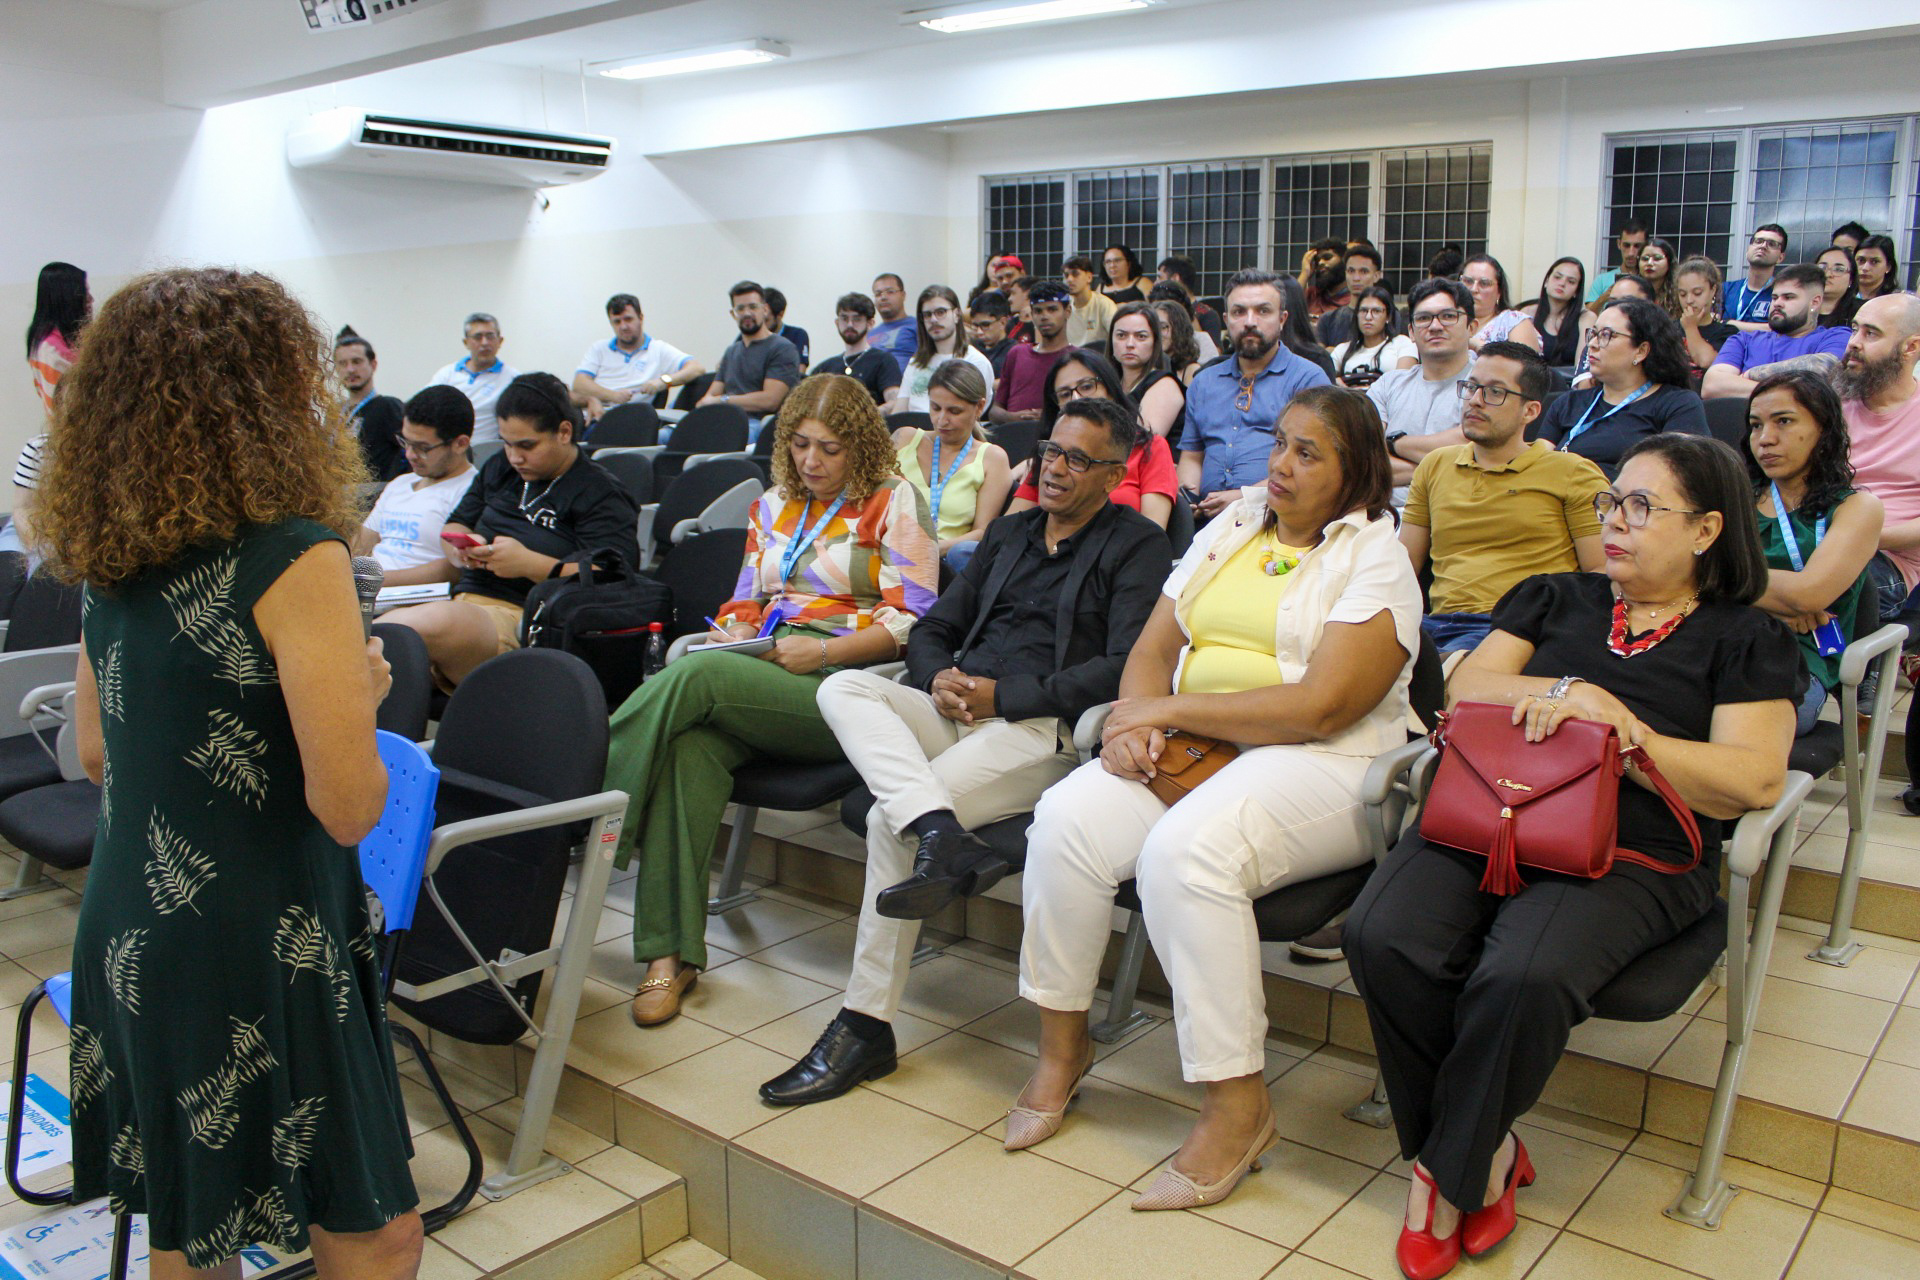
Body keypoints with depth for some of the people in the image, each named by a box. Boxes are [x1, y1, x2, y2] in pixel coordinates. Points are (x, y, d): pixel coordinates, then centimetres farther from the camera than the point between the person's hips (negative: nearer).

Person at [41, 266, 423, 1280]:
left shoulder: (110, 557, 5)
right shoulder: (293, 556, -19)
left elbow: (95, 756, 16)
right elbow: (349, 806, -20)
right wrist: (362, 689, -3)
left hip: (125, 939, 8)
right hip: (257, 958, -8)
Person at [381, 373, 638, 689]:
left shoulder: (601, 495, 1)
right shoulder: (499, 467, 26)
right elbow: (452, 529, 29)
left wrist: (529, 563, -18)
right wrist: (463, 550, 4)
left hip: (521, 617, -7)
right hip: (463, 599, 7)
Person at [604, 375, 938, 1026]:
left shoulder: (893, 501, 7)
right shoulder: (774, 505, 26)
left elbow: (914, 619, -2)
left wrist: (823, 651, -13)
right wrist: (732, 640, 1)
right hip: (761, 683, 5)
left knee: (696, 674, -31)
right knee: (692, 742, -30)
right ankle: (671, 951, -31)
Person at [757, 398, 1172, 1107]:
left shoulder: (1135, 545, 5)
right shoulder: (1008, 533, 26)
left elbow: (1127, 668, -10)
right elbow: (931, 629, 24)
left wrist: (1004, 695, -14)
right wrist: (939, 678, -1)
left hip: (1044, 729, -7)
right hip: (956, 708, 7)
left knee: (890, 820, -26)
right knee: (843, 688, -22)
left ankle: (866, 1025, -17)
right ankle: (941, 834, -41)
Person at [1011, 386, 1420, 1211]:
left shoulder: (1375, 561, -2)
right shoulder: (1226, 533, 19)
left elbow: (1319, 708, -15)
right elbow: (1152, 651, 15)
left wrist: (1168, 709, -13)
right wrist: (1137, 721, -8)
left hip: (1325, 770, -5)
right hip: (1189, 749, 6)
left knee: (1184, 849, -34)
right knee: (1067, 818, -21)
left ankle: (1238, 1105, -18)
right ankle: (1062, 1043, -2)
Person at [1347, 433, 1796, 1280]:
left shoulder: (1746, 641, 14)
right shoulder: (1553, 598, 25)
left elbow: (1754, 782, -1)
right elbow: (1465, 690, 13)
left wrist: (1615, 724, -8)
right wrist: (1566, 692, -3)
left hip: (1632, 853, -3)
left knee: (1523, 978, -34)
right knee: (1382, 938, -27)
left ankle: (1448, 1170, -8)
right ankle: (1487, 1154, -6)